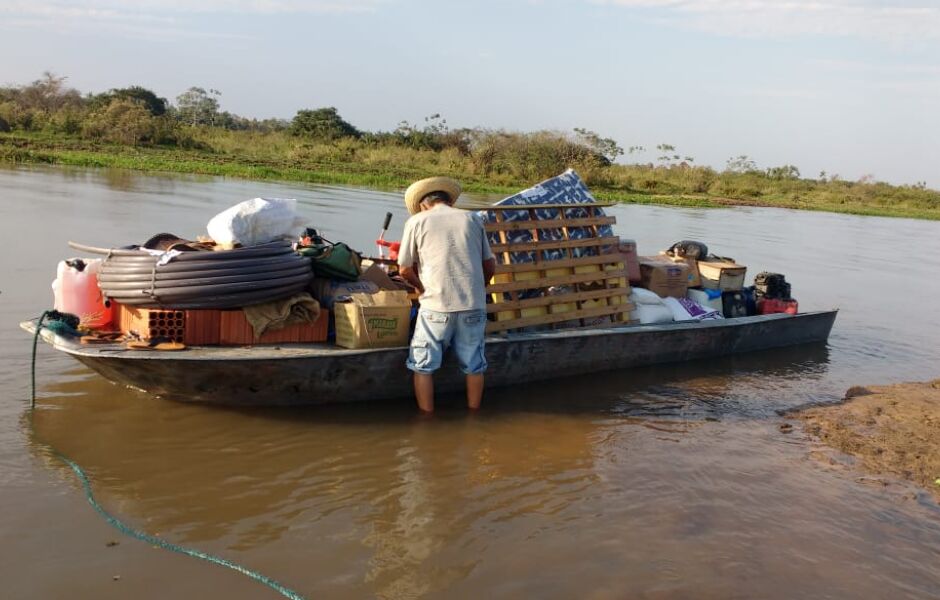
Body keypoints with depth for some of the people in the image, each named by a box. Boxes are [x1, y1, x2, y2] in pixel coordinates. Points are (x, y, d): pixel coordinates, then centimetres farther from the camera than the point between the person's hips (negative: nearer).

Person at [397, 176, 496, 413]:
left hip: (436, 306, -3)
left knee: (423, 365, 10)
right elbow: (490, 265, 14)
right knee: (474, 365, 15)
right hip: (474, 305, 3)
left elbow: (405, 269, 5)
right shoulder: (473, 219, 12)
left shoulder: (417, 221, 5)